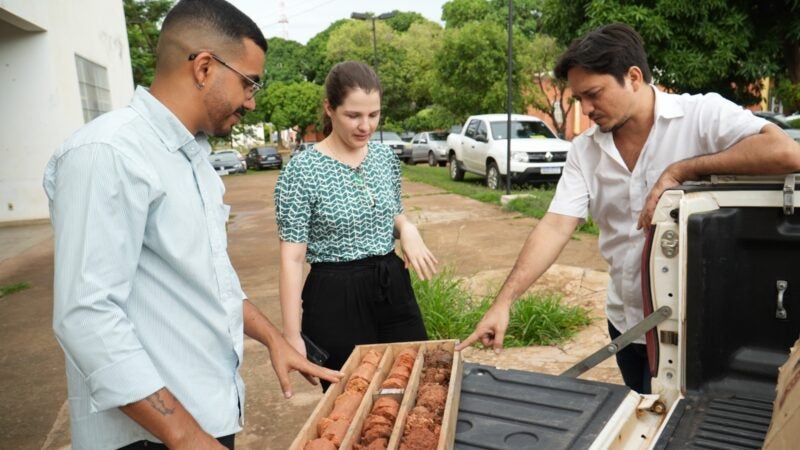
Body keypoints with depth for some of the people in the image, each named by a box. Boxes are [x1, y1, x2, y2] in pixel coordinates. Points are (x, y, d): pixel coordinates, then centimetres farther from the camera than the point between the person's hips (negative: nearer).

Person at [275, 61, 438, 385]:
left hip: (393, 288, 5)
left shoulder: (386, 157, 3)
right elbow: (292, 258, -12)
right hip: (336, 298, -5)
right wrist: (292, 335, -13)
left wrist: (407, 229, -6)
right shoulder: (300, 171, -13)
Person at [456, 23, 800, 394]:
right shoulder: (584, 150, -1)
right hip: (625, 322, 5)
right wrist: (503, 302, -19)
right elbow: (555, 227, -10)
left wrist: (680, 171, -24)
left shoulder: (703, 115, -12)